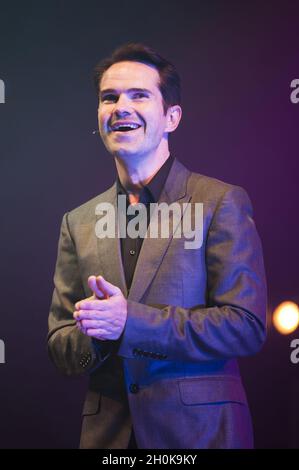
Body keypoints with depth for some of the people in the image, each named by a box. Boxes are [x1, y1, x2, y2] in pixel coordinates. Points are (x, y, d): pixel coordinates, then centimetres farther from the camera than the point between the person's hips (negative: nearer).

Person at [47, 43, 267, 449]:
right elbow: (60, 348, 9)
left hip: (201, 430, -3)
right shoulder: (79, 222, 8)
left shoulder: (222, 202, -5)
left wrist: (129, 322, -20)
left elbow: (247, 327, -12)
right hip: (107, 432, 4)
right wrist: (94, 334, -14)